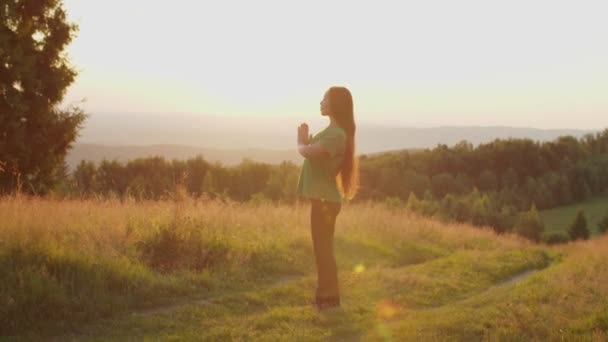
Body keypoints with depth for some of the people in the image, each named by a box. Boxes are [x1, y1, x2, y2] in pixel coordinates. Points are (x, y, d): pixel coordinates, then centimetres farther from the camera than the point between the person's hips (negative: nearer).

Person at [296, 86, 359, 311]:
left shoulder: (336, 135, -18)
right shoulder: (331, 131, 15)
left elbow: (307, 152, -26)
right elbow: (310, 150, 14)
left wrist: (302, 142, -5)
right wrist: (306, 139, -4)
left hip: (326, 200, -10)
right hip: (322, 198, 10)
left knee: (323, 249, -3)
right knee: (322, 249, 15)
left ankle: (329, 299, 5)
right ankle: (326, 296, 24)